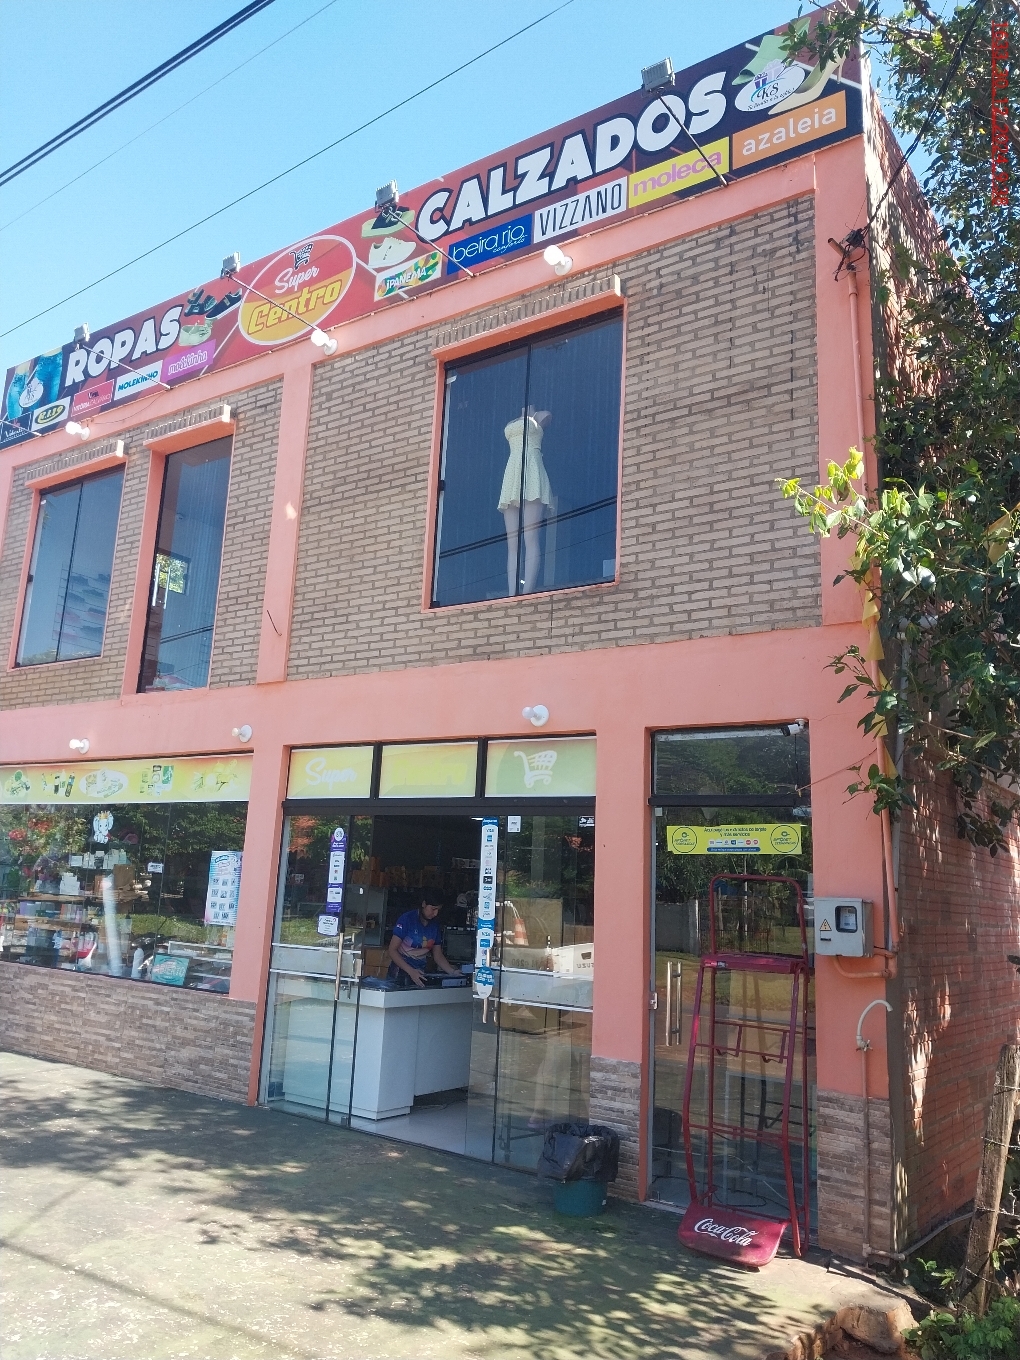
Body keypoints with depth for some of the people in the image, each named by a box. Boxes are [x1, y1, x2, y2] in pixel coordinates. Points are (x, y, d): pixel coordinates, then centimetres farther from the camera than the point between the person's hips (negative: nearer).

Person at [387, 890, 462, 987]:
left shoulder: (435, 925, 5)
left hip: (420, 974, 5)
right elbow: (392, 950, -14)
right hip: (400, 971, -5)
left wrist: (452, 972, -6)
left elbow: (438, 955, 11)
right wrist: (411, 971, -25)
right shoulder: (407, 919, -11)